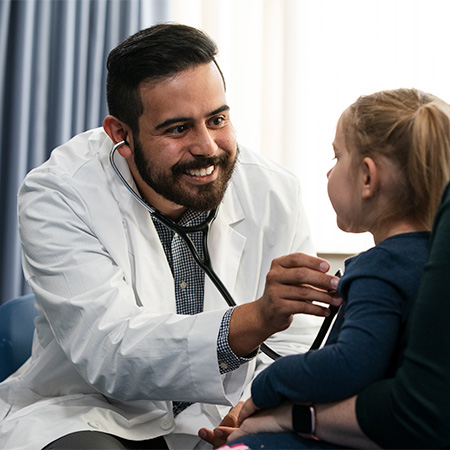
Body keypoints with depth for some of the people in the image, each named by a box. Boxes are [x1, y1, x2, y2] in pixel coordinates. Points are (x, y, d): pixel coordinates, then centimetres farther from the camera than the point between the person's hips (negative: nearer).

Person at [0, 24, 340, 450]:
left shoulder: (274, 194, -8)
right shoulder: (54, 196, -17)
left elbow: (293, 351, -6)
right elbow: (108, 355, -29)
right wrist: (253, 320, -44)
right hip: (85, 411, -3)